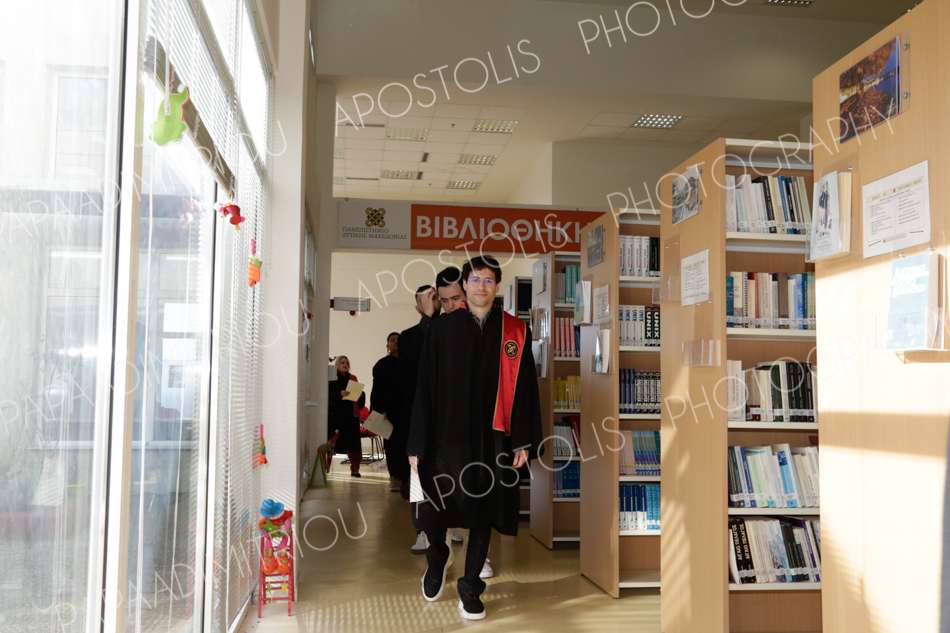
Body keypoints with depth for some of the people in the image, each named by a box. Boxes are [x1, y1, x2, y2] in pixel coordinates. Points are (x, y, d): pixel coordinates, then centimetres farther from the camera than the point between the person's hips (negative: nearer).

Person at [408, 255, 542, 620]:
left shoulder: (515, 331, 3)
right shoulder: (442, 329, 1)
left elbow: (525, 389, 3)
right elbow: (425, 388, 0)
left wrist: (524, 441, -3)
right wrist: (417, 444, -4)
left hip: (492, 439, 1)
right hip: (447, 435, 0)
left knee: (483, 513, 5)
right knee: (434, 510, -2)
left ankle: (470, 587, 22)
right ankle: (437, 560, 31)